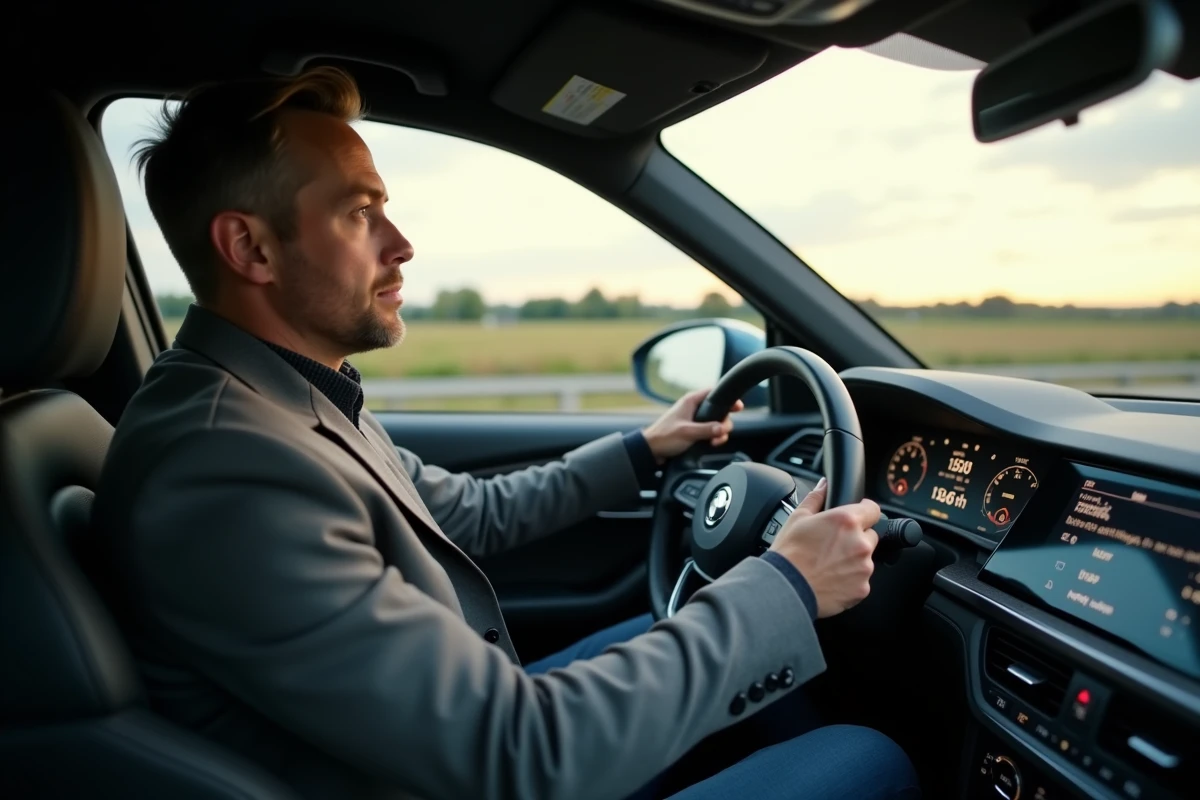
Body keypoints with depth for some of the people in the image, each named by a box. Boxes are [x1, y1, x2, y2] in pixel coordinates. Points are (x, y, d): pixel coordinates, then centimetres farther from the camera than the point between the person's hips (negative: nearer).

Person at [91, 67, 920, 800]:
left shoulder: (294, 401, -1)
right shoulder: (225, 474, -32)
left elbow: (473, 512, 13)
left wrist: (637, 452, 17)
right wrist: (783, 588, -23)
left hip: (476, 724, 9)